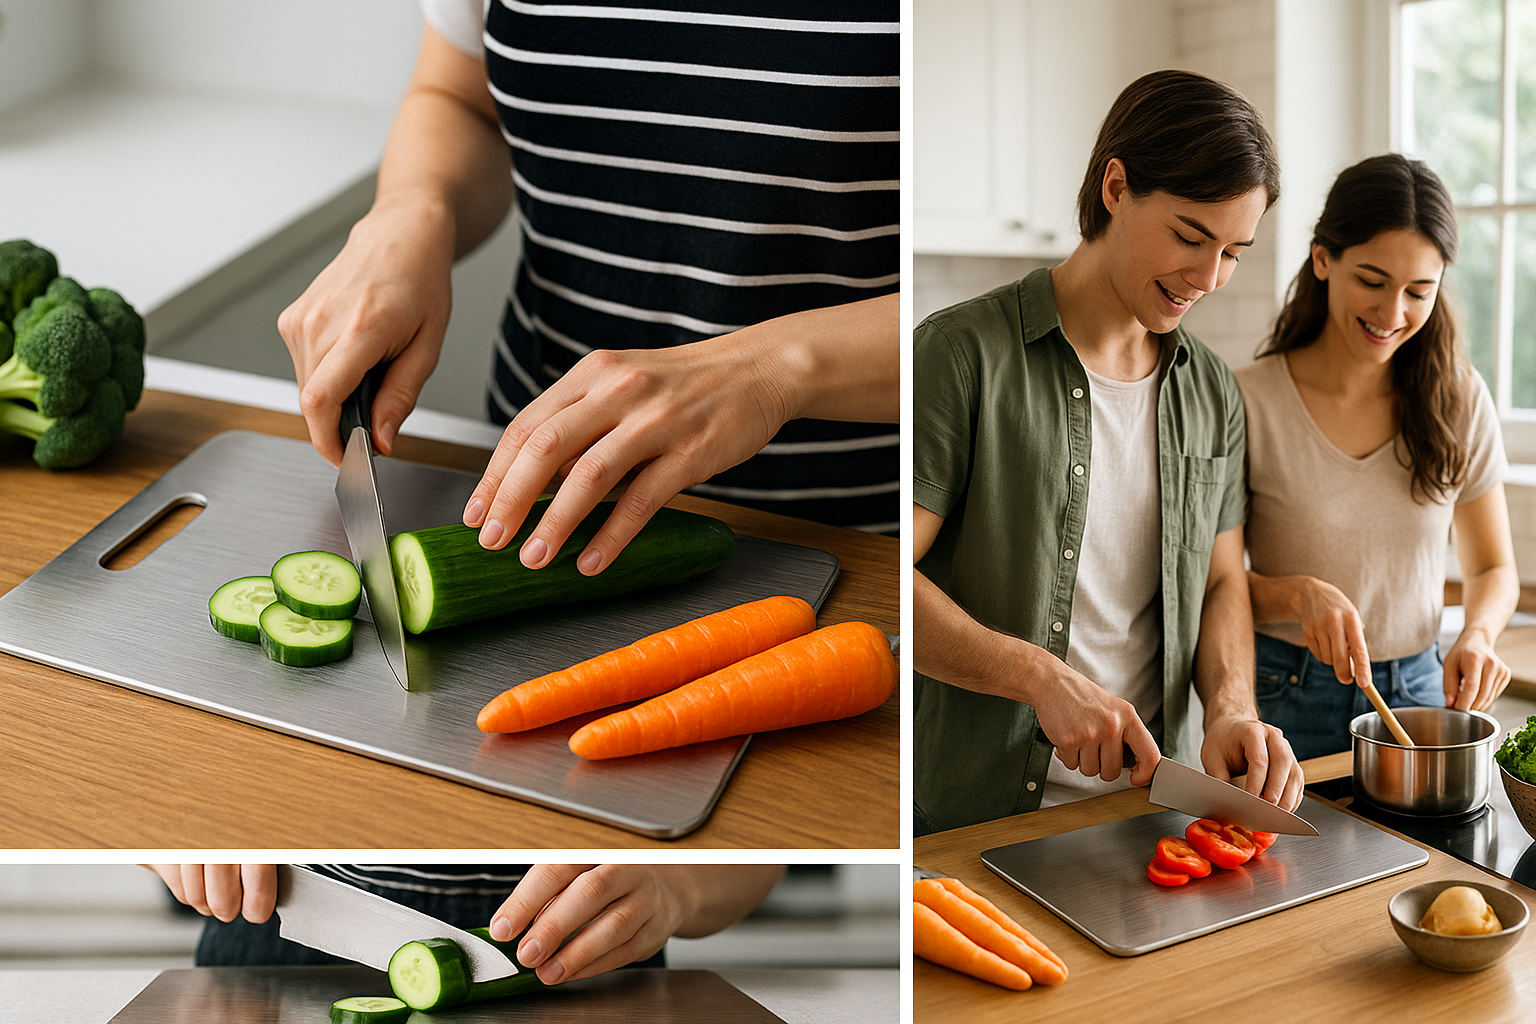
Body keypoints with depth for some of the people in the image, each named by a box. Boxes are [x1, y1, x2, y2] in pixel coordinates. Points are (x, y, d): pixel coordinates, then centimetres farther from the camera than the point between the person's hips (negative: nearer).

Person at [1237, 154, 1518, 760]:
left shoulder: (1461, 401, -1)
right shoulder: (1250, 402, -12)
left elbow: (1493, 568, 10)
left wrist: (1477, 634, -11)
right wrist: (1296, 594, -24)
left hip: (1416, 692, 3)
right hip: (1283, 703, -3)